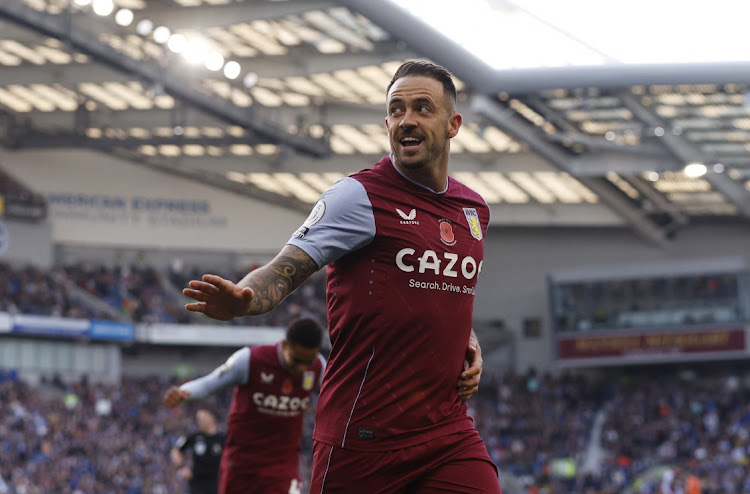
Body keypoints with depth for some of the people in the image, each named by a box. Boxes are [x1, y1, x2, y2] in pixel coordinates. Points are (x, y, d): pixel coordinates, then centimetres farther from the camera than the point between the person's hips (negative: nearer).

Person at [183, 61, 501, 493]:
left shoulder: (475, 210, 15)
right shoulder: (360, 196, -6)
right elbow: (285, 270, -15)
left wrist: (470, 347, 12)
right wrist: (244, 298, -37)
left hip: (448, 428, 5)